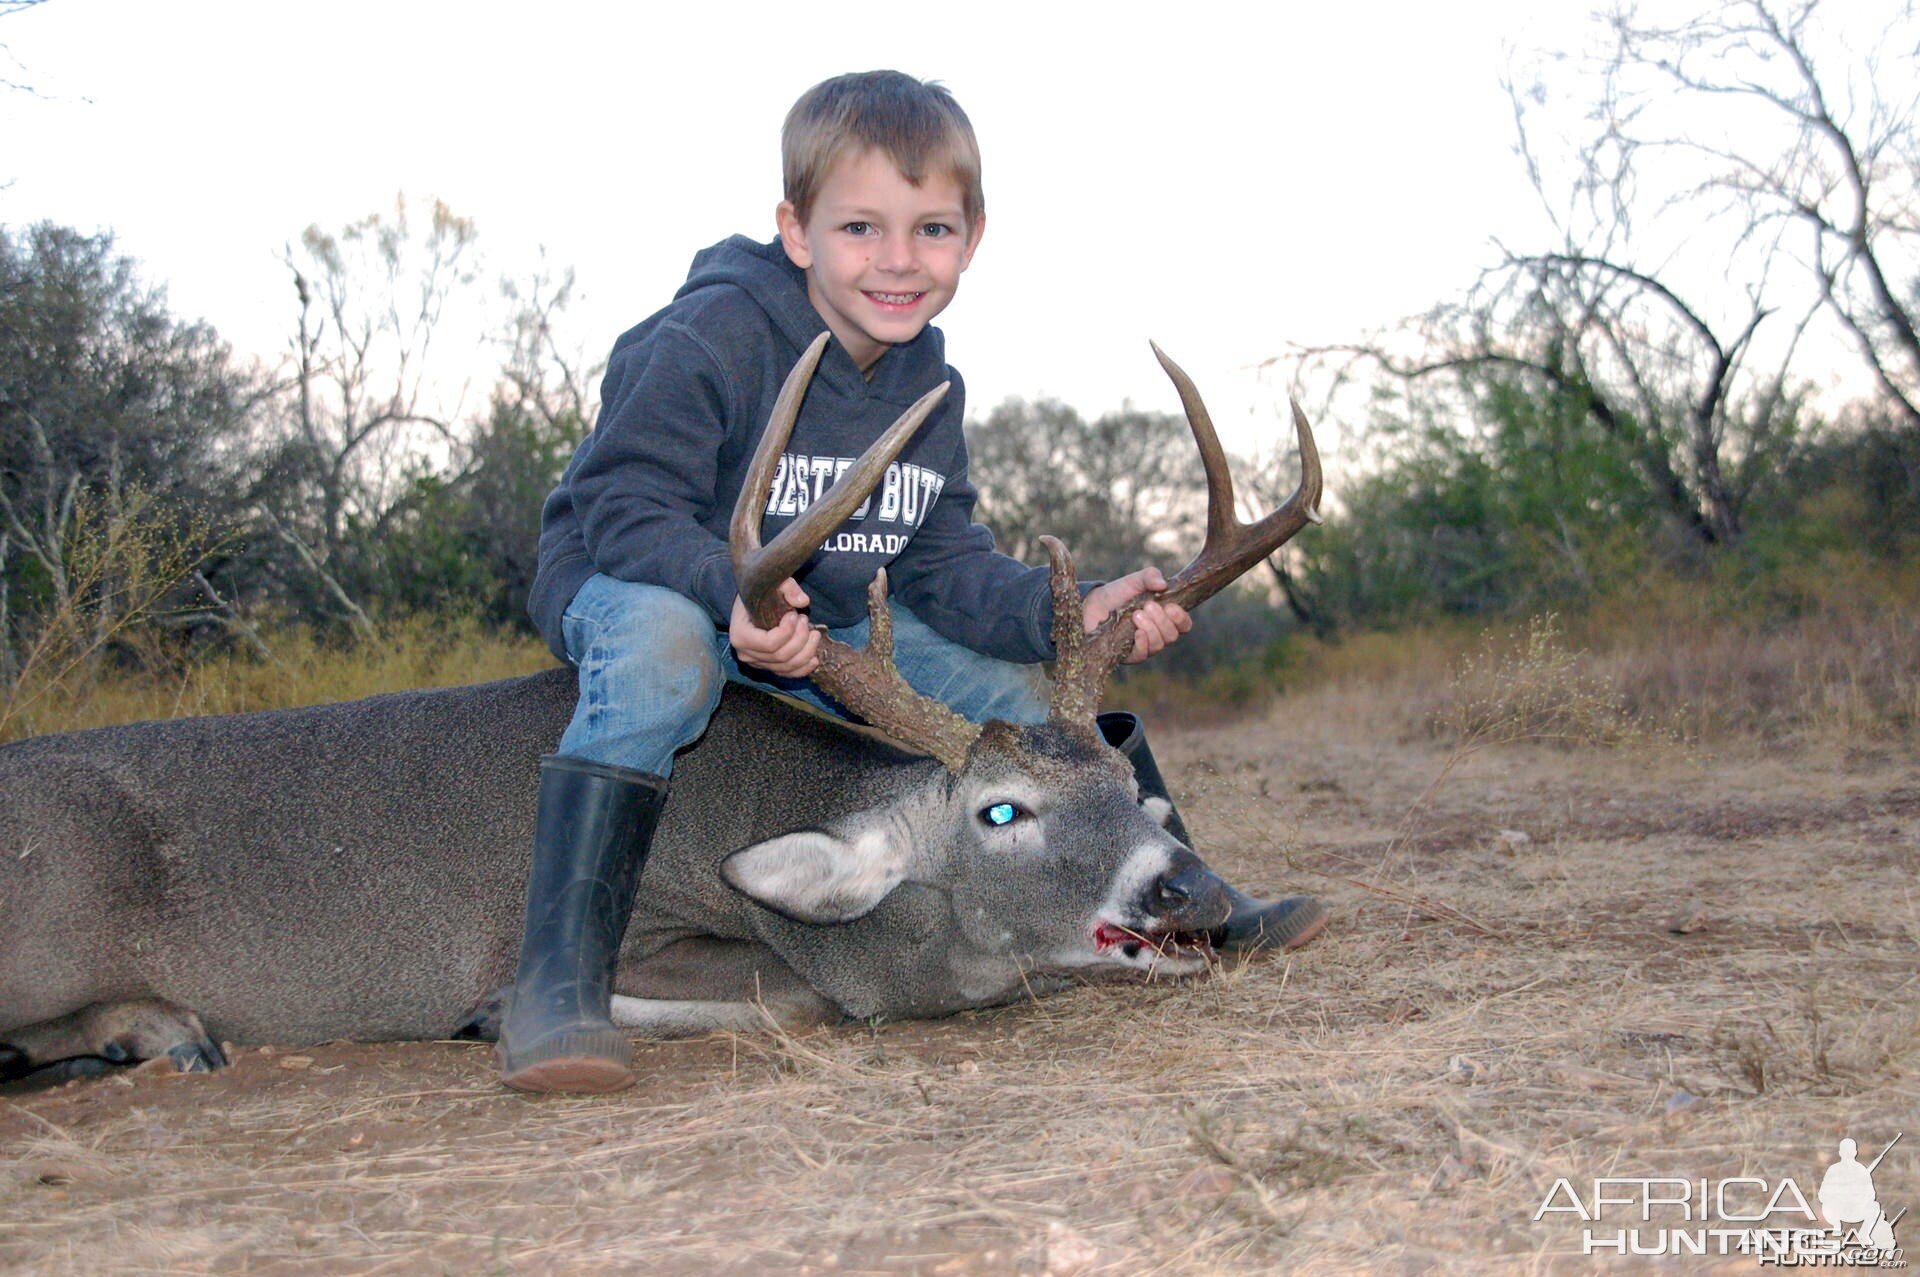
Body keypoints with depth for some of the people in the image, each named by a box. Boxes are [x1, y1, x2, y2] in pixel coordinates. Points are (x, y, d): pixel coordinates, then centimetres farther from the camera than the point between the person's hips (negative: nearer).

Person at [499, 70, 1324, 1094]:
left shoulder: (929, 387, 0)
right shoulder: (710, 337, -24)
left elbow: (943, 564, -4)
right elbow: (622, 502, -28)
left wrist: (1071, 613, -21)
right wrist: (732, 593, -46)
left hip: (824, 625, 7)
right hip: (626, 583, -6)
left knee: (1007, 676, -1)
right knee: (663, 647, -41)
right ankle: (557, 987, -43)